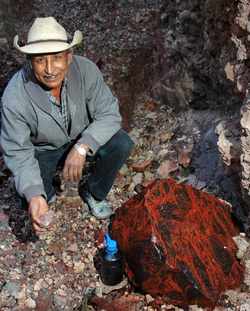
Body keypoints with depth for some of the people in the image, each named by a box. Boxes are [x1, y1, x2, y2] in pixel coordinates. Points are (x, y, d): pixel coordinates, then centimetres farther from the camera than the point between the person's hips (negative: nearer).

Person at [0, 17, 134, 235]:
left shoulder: (86, 70, -26)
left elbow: (109, 114, -21)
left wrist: (82, 148, -36)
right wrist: (33, 195, -37)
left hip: (82, 139, 2)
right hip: (42, 150, -2)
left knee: (122, 144, -22)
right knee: (34, 202, -22)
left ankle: (94, 193, 5)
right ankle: (46, 191, 18)